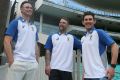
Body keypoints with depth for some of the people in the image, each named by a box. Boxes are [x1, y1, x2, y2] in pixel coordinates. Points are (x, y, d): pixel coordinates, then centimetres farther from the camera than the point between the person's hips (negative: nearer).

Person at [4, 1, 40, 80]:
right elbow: (7, 42, -7)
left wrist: (37, 61, 10)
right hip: (18, 63, -5)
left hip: (32, 64, 6)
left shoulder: (34, 27, 18)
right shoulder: (15, 22, 1)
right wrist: (11, 61, -14)